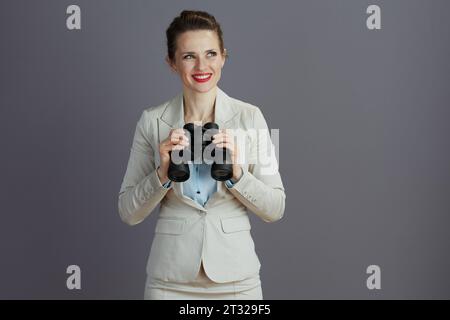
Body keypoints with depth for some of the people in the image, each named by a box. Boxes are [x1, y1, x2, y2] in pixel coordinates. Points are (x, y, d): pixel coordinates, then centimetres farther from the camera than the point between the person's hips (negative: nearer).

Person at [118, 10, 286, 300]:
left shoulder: (249, 117, -6)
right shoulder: (152, 121, -4)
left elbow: (275, 209, -4)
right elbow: (129, 213, -1)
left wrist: (236, 172, -19)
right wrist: (162, 174, -17)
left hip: (235, 277, 0)